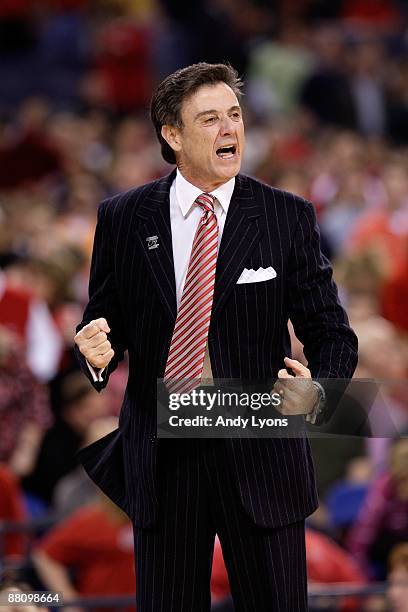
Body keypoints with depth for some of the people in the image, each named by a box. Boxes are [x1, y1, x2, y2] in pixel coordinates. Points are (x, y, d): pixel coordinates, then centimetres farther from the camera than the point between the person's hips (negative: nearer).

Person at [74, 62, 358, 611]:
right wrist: (97, 350, -13)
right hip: (160, 458, 1)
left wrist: (316, 388, -22)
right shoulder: (123, 218, 4)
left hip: (260, 459, -1)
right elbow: (105, 319, 11)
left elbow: (332, 333, 0)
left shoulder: (289, 217, 1)